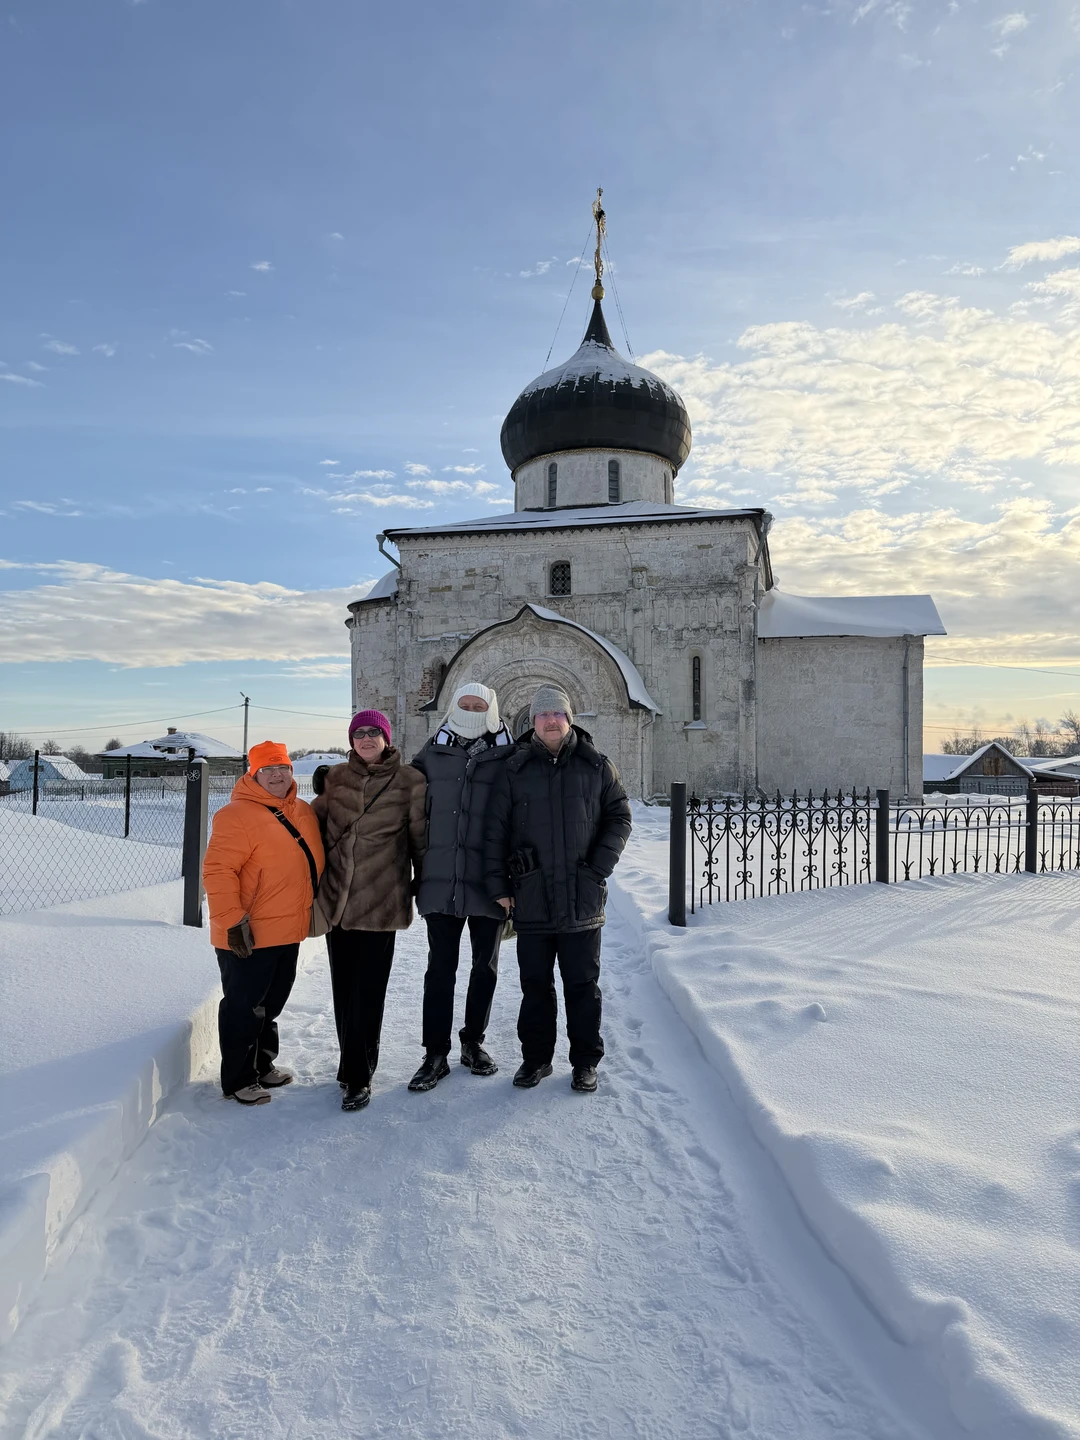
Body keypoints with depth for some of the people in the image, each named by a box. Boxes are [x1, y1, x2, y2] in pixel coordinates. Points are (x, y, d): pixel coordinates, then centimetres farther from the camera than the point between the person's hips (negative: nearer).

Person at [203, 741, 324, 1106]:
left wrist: (309, 913, 21)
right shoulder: (237, 816, -17)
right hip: (248, 936, -8)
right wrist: (232, 920, -25)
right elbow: (217, 871, -22)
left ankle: (262, 1065, 37)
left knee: (270, 1004, 21)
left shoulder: (303, 812, 8)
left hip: (287, 932, 8)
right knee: (244, 1007, 5)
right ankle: (238, 1080, 20)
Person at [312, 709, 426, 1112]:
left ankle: (358, 1077, 12)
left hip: (381, 900, -4)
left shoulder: (408, 780, -3)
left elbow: (419, 836, 2)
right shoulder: (337, 777, 8)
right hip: (337, 897, 4)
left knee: (367, 990, 0)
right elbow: (317, 820, 18)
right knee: (343, 987, 11)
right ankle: (354, 1065, 27)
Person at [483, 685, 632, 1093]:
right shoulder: (514, 770, 3)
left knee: (583, 984, 10)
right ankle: (536, 1058, 28)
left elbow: (619, 817, 6)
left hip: (582, 898, 0)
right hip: (531, 898, 1)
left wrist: (600, 866, -5)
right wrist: (498, 885, -2)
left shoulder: (597, 766, 4)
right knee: (535, 983, 12)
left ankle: (586, 1061, 25)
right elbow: (495, 830, 2)